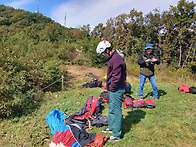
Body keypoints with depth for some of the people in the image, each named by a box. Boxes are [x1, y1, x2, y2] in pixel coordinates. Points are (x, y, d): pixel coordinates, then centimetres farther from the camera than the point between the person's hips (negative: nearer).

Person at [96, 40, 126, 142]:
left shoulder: (116, 59, -21)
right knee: (112, 109, 21)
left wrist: (112, 88, -14)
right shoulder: (112, 57, 13)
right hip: (114, 89, 11)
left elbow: (116, 77, -24)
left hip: (116, 90, -11)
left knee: (116, 111, -1)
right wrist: (110, 86, 15)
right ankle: (112, 128, 39)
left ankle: (117, 135, 12)